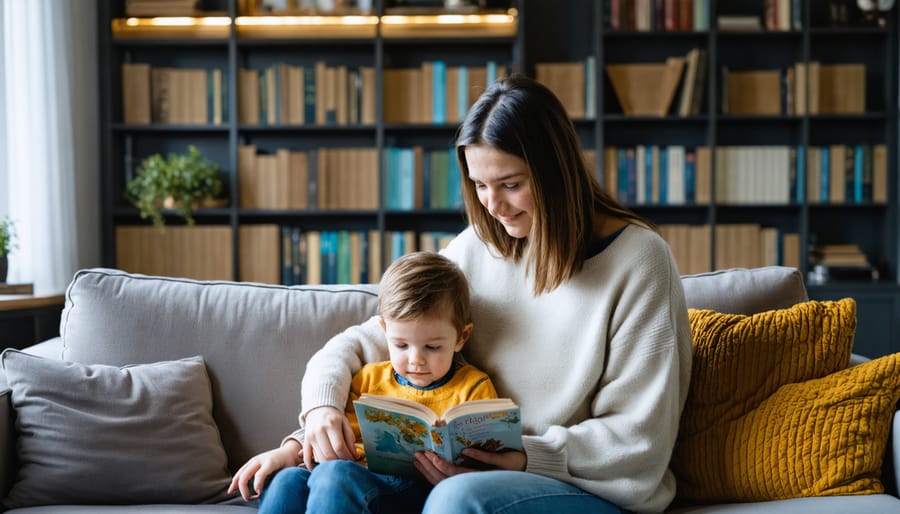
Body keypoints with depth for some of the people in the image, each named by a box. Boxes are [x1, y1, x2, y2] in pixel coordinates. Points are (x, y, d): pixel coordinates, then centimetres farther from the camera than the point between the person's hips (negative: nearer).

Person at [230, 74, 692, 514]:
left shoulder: (637, 260, -11)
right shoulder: (475, 249, 4)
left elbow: (639, 439, -11)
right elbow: (367, 341, 4)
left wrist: (528, 457, -24)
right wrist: (320, 409, -16)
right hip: (481, 472, 5)